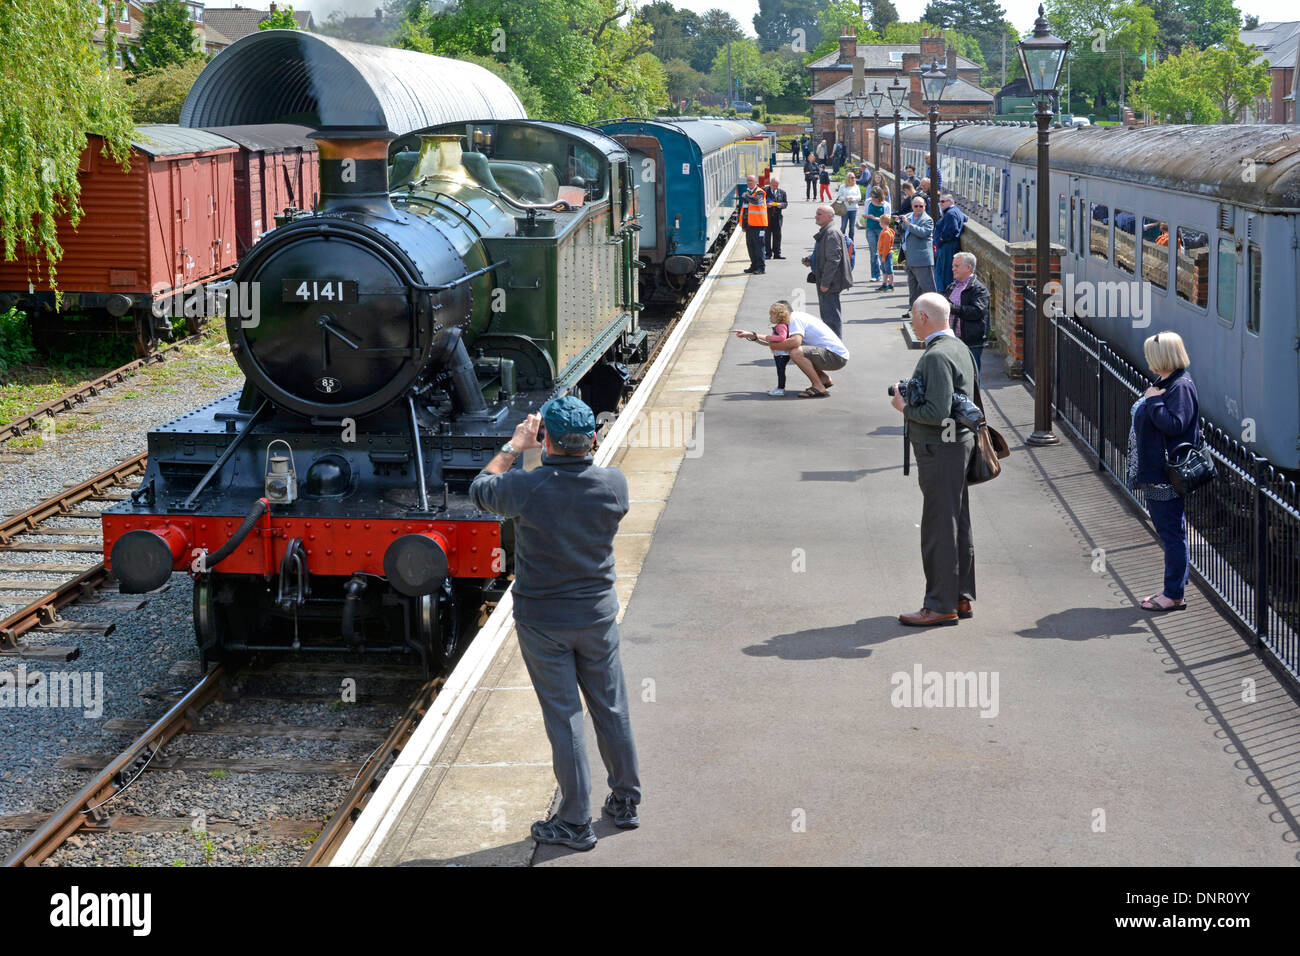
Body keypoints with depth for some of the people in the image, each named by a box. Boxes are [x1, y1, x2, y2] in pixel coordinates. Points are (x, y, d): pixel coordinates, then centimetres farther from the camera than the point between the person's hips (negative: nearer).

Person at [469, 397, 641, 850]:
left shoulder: (525, 487, -21)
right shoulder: (613, 484, -12)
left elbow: (480, 490, 0)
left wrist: (514, 446, 7)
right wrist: (577, 451, 10)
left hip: (541, 622, -3)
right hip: (598, 615, 3)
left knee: (564, 717, 4)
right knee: (612, 708, 16)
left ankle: (575, 822, 11)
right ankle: (625, 801, 30)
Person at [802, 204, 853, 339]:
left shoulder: (832, 233, -18)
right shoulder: (824, 232, 15)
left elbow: (833, 260, -23)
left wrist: (825, 283, -22)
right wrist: (810, 261, 10)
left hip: (830, 282, -11)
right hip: (824, 281, 11)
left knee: (831, 315, -7)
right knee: (826, 313, 18)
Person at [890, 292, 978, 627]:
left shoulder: (937, 356, -19)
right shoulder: (959, 347, 13)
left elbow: (937, 413, -26)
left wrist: (905, 407, -10)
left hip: (940, 451, -10)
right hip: (959, 444, 10)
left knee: (938, 529, -5)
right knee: (958, 525, 15)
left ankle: (941, 605, -1)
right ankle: (961, 598, 22)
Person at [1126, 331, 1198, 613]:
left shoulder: (1181, 387, -17)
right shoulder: (1165, 384, 13)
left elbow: (1174, 424, -27)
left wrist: (1154, 401, -20)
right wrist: (1148, 400, 8)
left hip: (1168, 475, -11)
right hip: (1154, 472, 11)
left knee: (1172, 533, -3)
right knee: (1168, 531, 16)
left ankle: (1175, 595, 3)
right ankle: (1174, 589, 25)